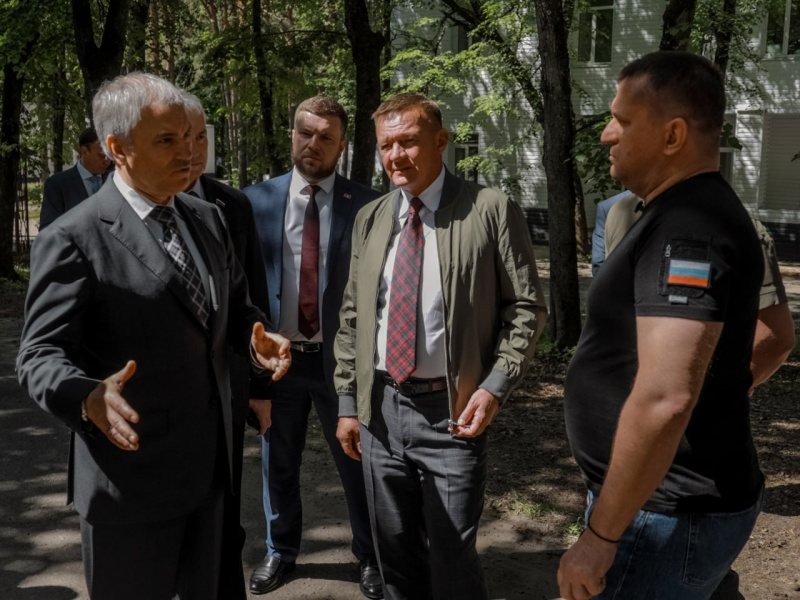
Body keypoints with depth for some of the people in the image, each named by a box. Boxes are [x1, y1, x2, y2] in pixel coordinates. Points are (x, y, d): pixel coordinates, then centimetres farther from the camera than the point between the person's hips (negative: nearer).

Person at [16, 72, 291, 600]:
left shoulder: (208, 219, 8)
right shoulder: (73, 239, -13)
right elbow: (41, 355, -13)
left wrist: (255, 338, -7)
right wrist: (90, 399, -35)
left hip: (209, 465, 6)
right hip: (131, 474, -6)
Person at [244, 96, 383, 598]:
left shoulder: (366, 205, -6)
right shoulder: (257, 200, 1)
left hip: (342, 356, -2)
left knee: (357, 462, 11)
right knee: (278, 464, 17)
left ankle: (371, 558, 32)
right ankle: (281, 551, 40)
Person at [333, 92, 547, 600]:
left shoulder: (491, 210, -6)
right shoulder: (369, 219, 9)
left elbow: (526, 306, -3)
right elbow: (352, 315, 12)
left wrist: (496, 385, -14)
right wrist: (348, 400, 9)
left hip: (452, 411, -4)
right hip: (380, 408, 5)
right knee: (395, 553, 17)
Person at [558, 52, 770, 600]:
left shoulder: (688, 228, -23)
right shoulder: (686, 212, 10)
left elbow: (664, 400, -32)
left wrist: (601, 535, -24)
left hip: (667, 516, -10)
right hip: (677, 501, 10)